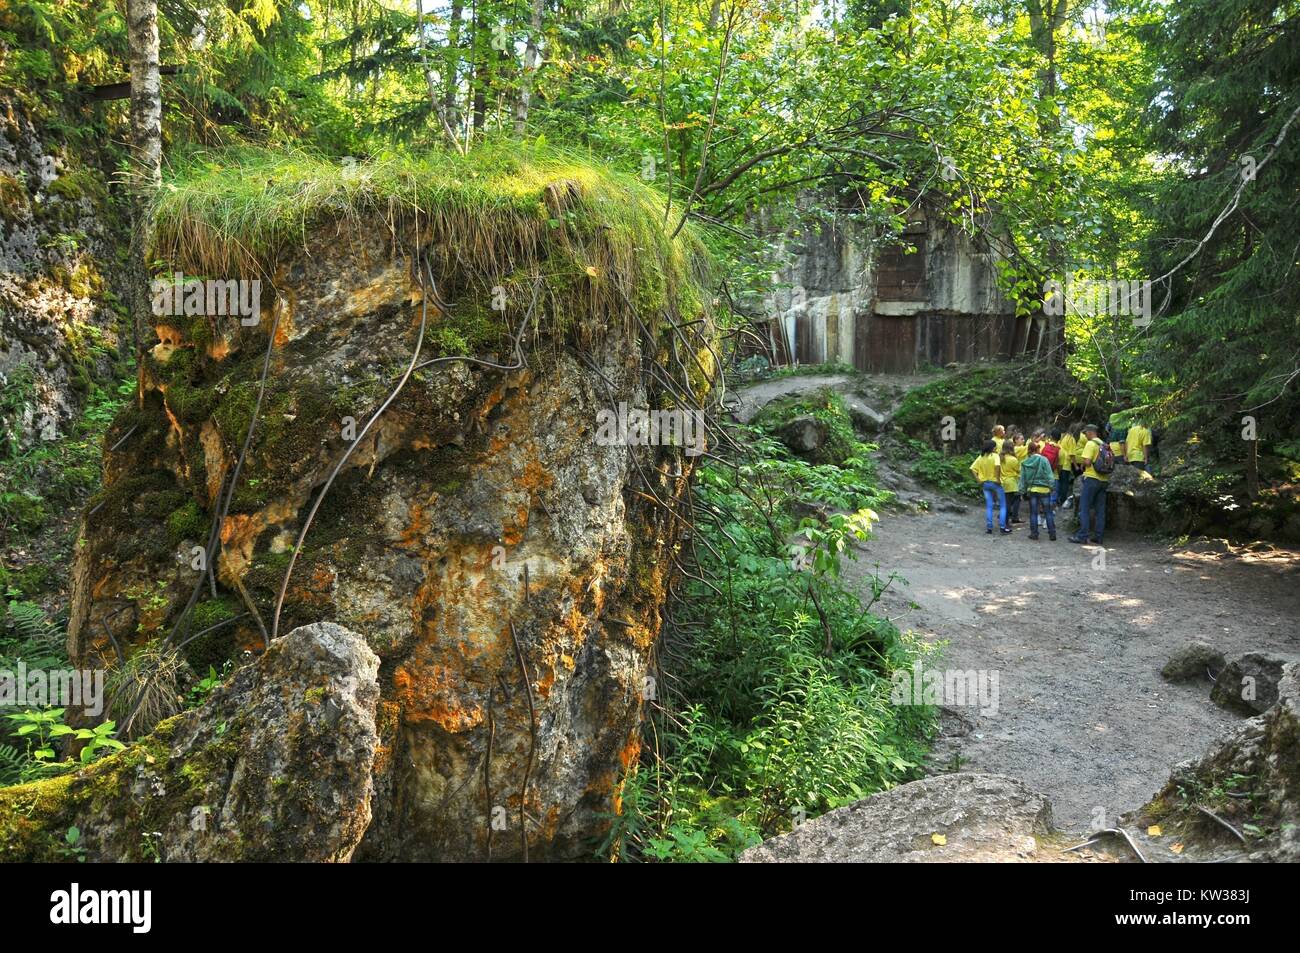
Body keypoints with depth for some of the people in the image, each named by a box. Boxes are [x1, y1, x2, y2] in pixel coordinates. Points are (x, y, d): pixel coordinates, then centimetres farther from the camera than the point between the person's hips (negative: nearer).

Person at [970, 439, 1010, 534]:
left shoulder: (980, 457, 4)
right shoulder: (994, 455, -12)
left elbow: (972, 469, 1)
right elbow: (997, 466, -32)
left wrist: (978, 479, 2)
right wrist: (998, 478, -22)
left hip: (985, 483, 5)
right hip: (995, 483, -5)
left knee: (989, 506, 11)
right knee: (1002, 506, 6)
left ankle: (989, 527, 9)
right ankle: (1002, 526, -1)